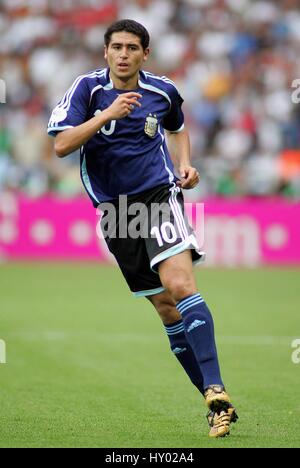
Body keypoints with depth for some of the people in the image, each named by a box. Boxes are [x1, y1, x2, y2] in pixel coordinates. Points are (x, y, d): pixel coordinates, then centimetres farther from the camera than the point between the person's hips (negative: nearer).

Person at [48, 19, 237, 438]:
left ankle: (217, 392, -30)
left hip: (159, 195, -1)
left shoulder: (162, 92, 2)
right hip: (113, 210, 1)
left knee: (180, 285, -24)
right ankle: (215, 403, 9)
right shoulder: (88, 88, -4)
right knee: (167, 310, 3)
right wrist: (108, 114, -24)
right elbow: (62, 146, -16)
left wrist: (185, 166, 7)